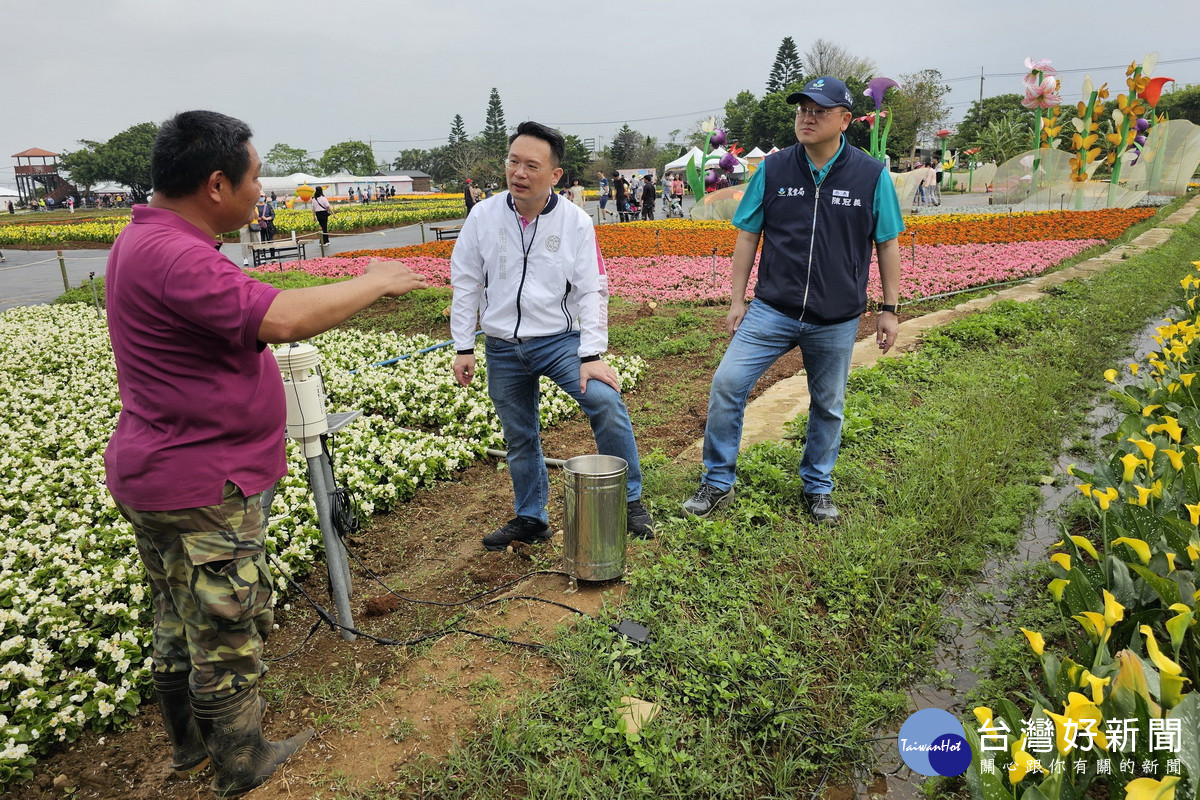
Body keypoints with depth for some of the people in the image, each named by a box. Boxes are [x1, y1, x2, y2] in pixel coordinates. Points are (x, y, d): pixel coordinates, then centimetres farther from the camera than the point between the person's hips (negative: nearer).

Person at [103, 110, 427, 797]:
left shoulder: (148, 240, 9)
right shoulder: (171, 255, -26)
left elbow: (241, 321, 14)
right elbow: (282, 319, -34)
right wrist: (376, 283, -21)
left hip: (154, 476, 11)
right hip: (203, 491, -11)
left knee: (181, 623, 24)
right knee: (230, 633, 8)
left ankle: (192, 743, 43)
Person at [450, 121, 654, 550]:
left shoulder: (576, 223, -8)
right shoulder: (483, 217, -3)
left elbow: (592, 291, -8)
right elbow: (465, 285, 3)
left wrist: (592, 354, -15)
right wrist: (463, 347, 2)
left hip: (559, 339, -2)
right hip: (503, 348, 3)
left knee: (605, 401, -23)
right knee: (519, 437, 12)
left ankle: (629, 501, -5)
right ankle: (530, 519, 33)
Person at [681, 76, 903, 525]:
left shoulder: (871, 175, -2)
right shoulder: (773, 170, 0)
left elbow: (887, 245, 5)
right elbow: (747, 236, 5)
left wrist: (889, 309, 4)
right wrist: (737, 300, 2)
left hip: (836, 321, 0)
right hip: (773, 310, 0)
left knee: (827, 406, 12)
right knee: (727, 383, -12)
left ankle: (818, 488, 33)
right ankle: (718, 483, 4)